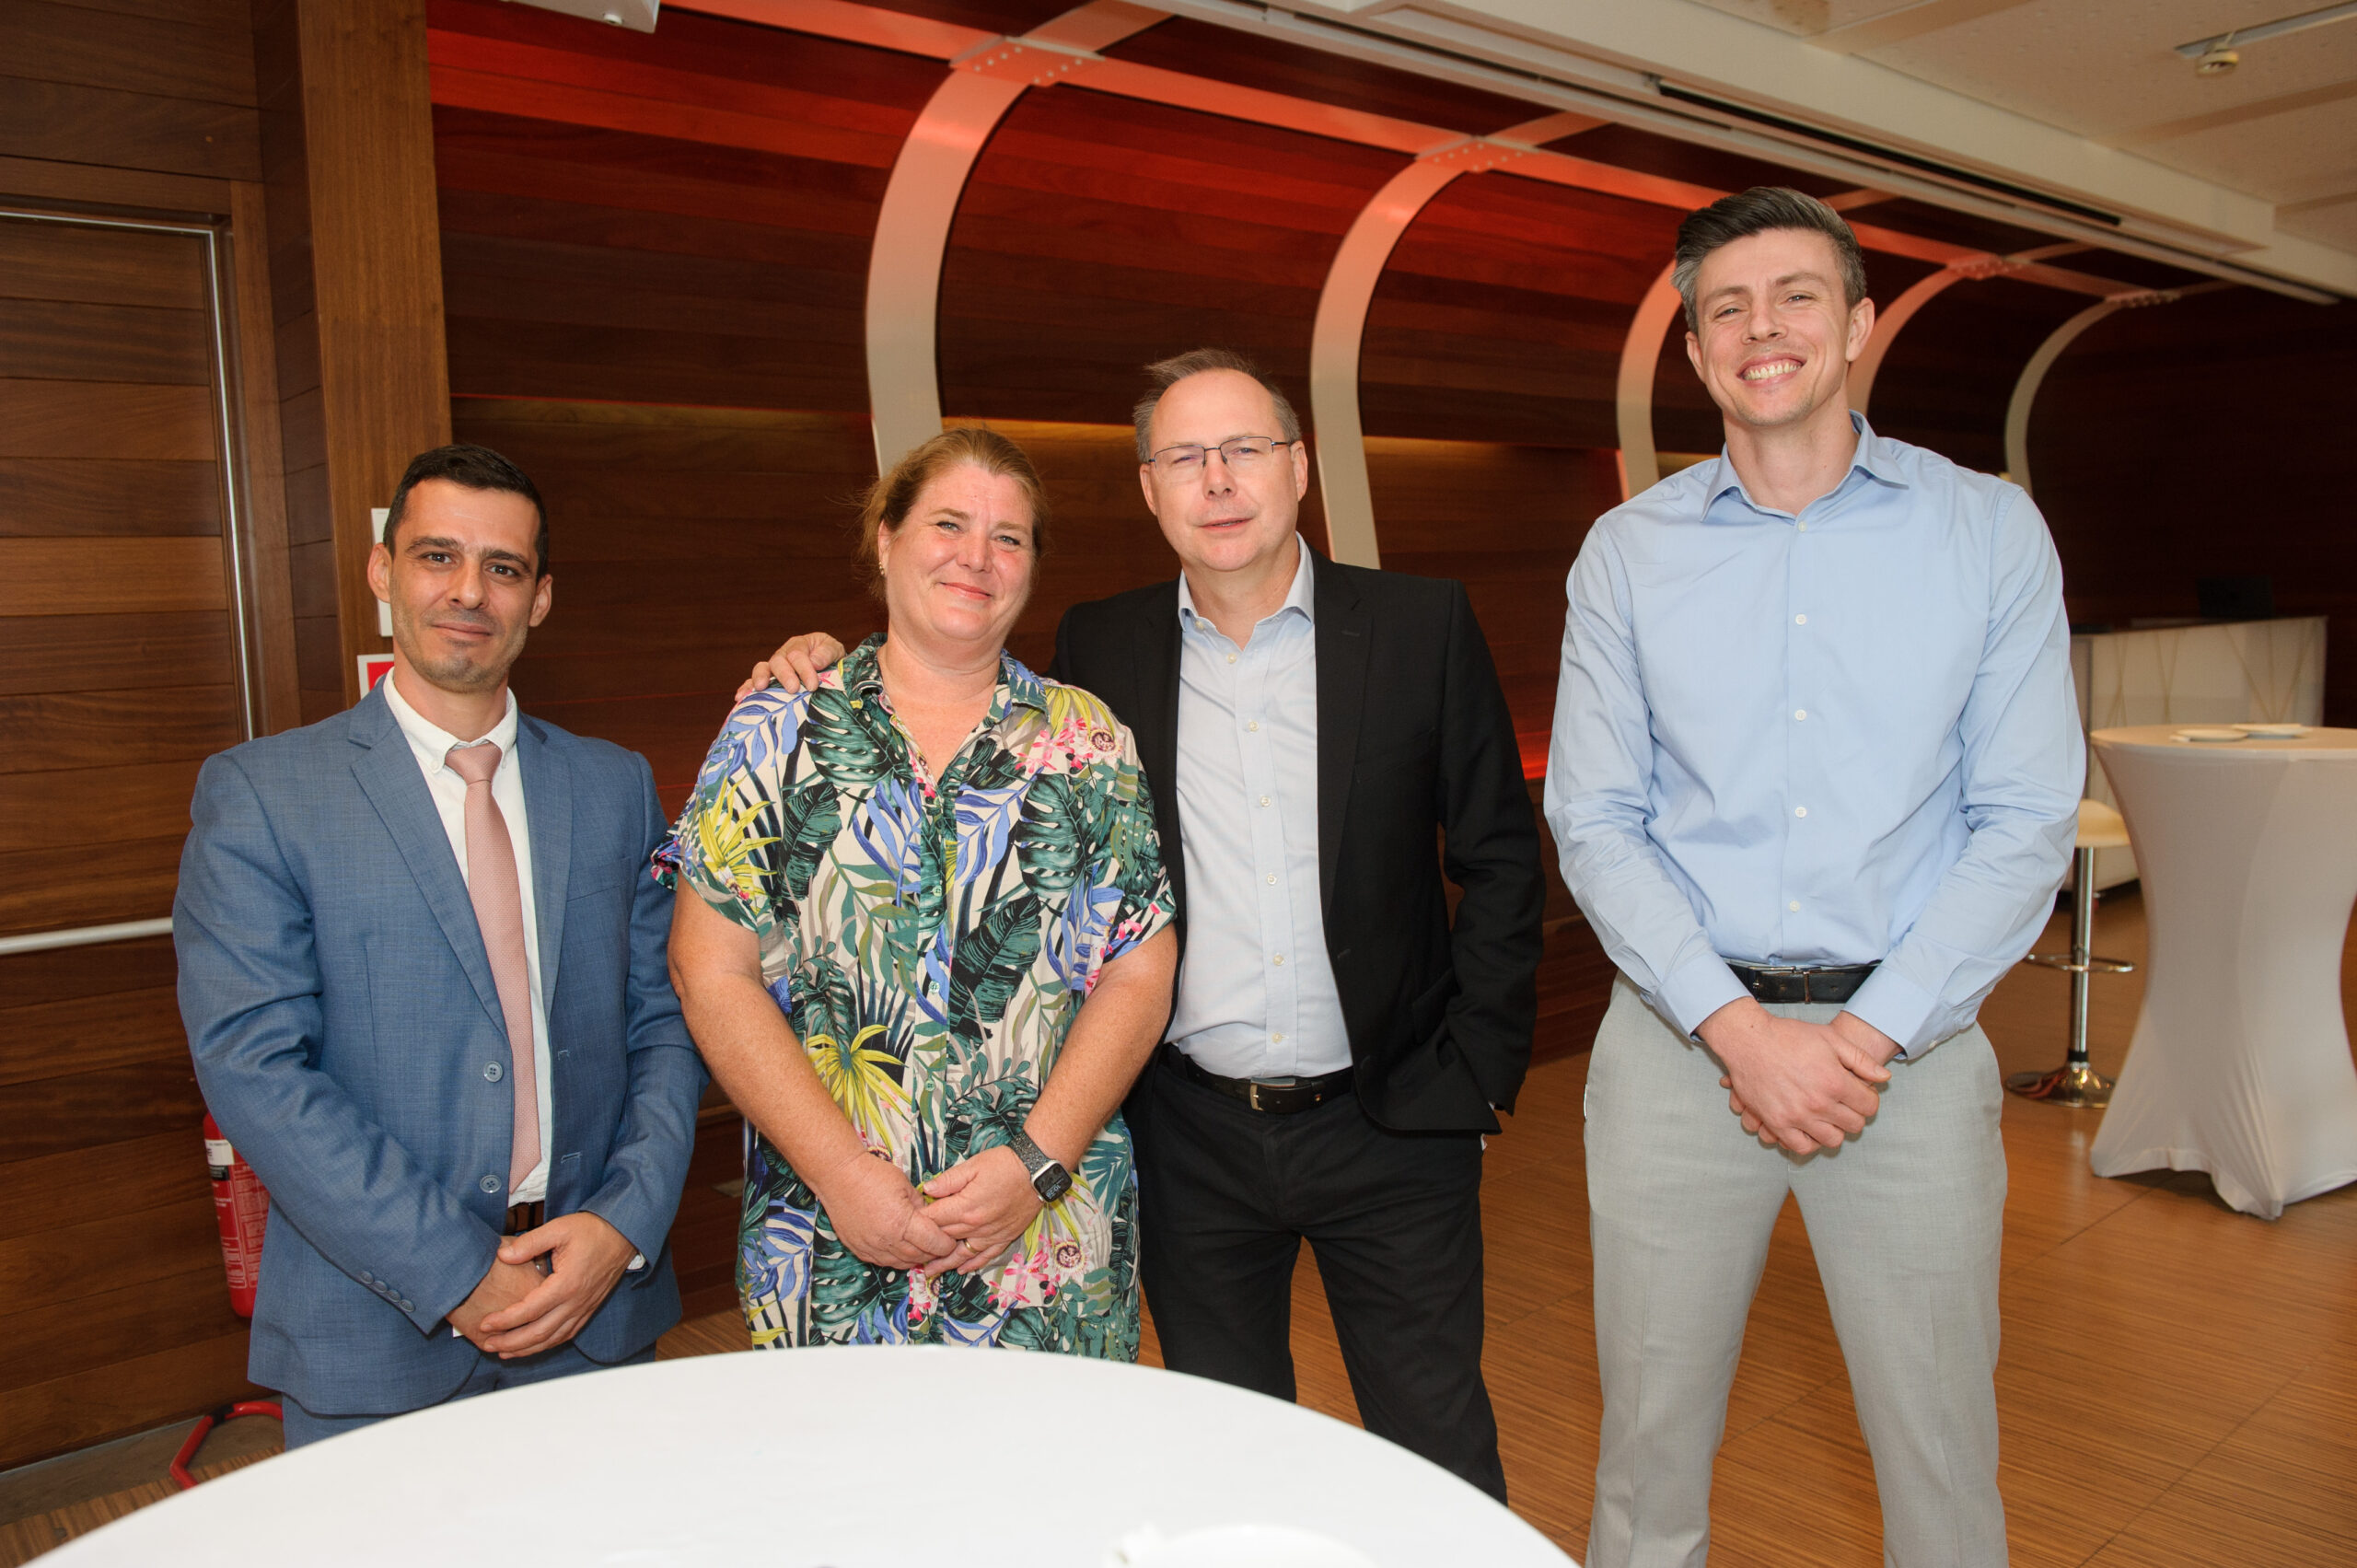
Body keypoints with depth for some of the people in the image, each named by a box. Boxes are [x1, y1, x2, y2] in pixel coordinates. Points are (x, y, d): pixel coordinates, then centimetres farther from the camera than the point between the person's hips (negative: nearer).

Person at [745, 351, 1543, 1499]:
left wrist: (1472, 1073, -5)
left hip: (1387, 1122, -1)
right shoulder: (1099, 649, 2)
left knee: (1440, 1456, 12)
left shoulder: (1421, 625, -3)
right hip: (1192, 1136, 2)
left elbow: (1499, 856, 0)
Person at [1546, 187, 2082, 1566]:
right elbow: (1595, 820, 0)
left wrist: (1868, 1035, -11)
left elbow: (2027, 821, -2)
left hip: (1910, 1045, 0)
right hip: (1680, 1039, 1)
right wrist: (1739, 1027, -11)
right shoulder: (1630, 551, 3)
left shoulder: (1990, 531, 2)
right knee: (1651, 1444, 11)